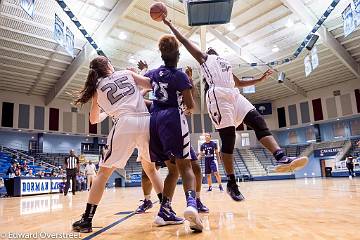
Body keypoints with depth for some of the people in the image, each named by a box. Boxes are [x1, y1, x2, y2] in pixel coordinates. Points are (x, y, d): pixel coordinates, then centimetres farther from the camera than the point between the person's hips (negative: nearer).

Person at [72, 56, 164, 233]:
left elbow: (93, 120, 26)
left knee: (103, 172, 10)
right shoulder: (127, 73, 19)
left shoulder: (97, 87, 18)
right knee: (150, 168, 22)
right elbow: (151, 85, 14)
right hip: (146, 122, 2)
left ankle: (86, 220, 9)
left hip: (125, 124, -2)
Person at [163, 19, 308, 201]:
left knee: (259, 123, -15)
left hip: (235, 96, 7)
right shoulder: (204, 57, 21)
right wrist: (170, 25, 20)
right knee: (228, 140, -10)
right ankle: (231, 184, -1)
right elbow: (184, 41, 19)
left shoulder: (226, 65, 37)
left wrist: (261, 79, 37)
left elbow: (239, 83, 43)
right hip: (218, 96, -6)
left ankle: (282, 159, -27)